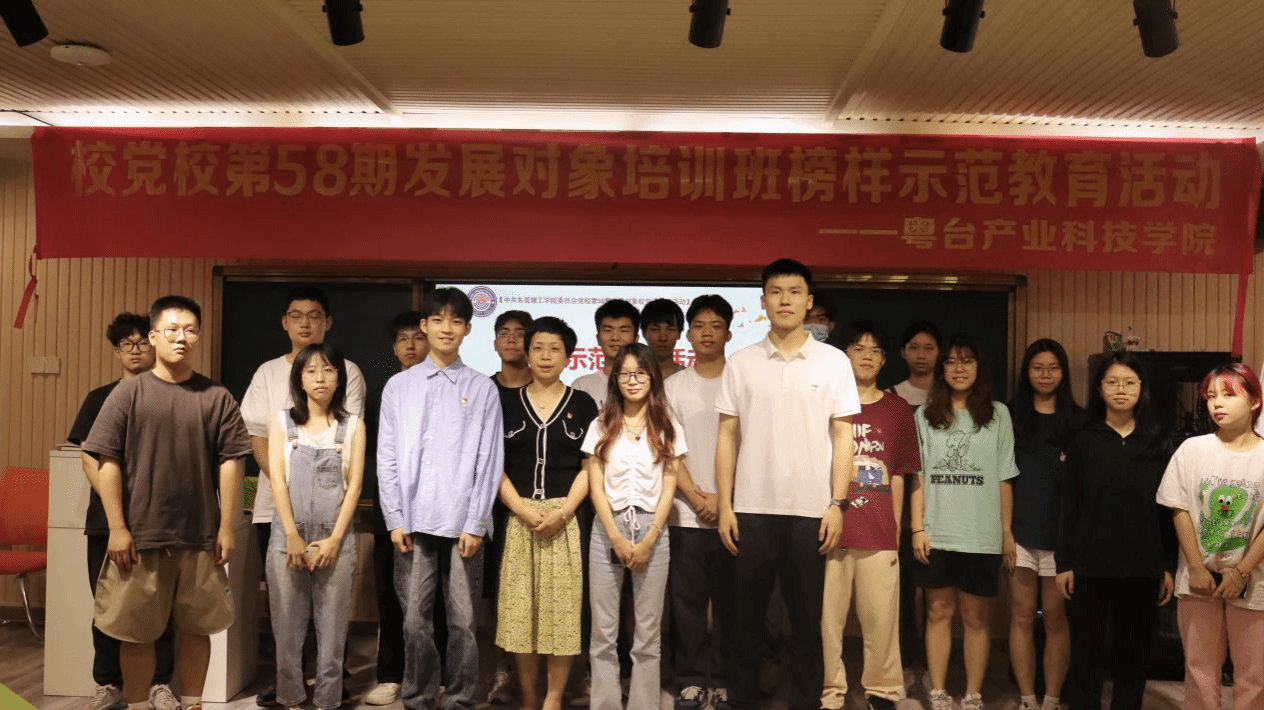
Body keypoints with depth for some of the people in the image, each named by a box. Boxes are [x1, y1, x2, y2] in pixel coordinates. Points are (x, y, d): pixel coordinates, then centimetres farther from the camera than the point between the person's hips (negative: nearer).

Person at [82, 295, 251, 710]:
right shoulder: (129, 393, -1)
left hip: (200, 537, 1)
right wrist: (117, 527, -8)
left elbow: (229, 462, 2)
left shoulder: (216, 397, 2)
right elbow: (107, 462, -3)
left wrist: (227, 526, -2)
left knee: (195, 628, 12)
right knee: (136, 632, 8)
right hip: (140, 535, -1)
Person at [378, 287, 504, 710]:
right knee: (415, 620, 6)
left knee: (463, 621, 4)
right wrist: (395, 519, -2)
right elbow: (387, 458, 5)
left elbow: (489, 461, 0)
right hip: (414, 521, 1)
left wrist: (475, 524, -7)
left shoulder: (482, 388, 3)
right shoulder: (399, 386, 7)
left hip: (463, 523, -1)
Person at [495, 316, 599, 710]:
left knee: (561, 606, -1)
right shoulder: (507, 401, 7)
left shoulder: (582, 404, 5)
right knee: (520, 607, 3)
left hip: (567, 517, -1)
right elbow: (495, 465, 3)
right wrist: (523, 510, -10)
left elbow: (589, 467, 1)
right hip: (519, 517, 1)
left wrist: (562, 512, -13)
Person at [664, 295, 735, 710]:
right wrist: (696, 497, -8)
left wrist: (722, 498, -9)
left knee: (729, 602, 4)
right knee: (687, 602, 4)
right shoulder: (674, 386, 7)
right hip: (686, 515, 1)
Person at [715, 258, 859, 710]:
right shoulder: (741, 363, 4)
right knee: (747, 615, 8)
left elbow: (842, 438, 2)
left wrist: (837, 504, -5)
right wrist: (725, 506, -1)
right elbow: (727, 437, 5)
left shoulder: (834, 362, 2)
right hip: (752, 509, 1)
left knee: (807, 617, 7)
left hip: (811, 510, -1)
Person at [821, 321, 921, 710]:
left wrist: (895, 529, 8)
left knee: (881, 618, 5)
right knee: (827, 617, 4)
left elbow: (899, 475, 11)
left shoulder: (898, 409, 8)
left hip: (879, 532, 1)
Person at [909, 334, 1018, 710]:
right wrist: (917, 528, -3)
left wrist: (1007, 531, 1)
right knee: (938, 612, 8)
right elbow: (917, 476, 4)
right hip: (937, 533, 1)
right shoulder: (925, 414, 5)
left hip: (981, 535, -1)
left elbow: (1004, 479, 4)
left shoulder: (997, 414, 3)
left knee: (975, 617, 6)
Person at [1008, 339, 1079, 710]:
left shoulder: (1077, 420, 4)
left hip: (1061, 531, -1)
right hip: (1020, 530, 1)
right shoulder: (1011, 415, 6)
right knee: (1022, 617, 6)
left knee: (1056, 619, 4)